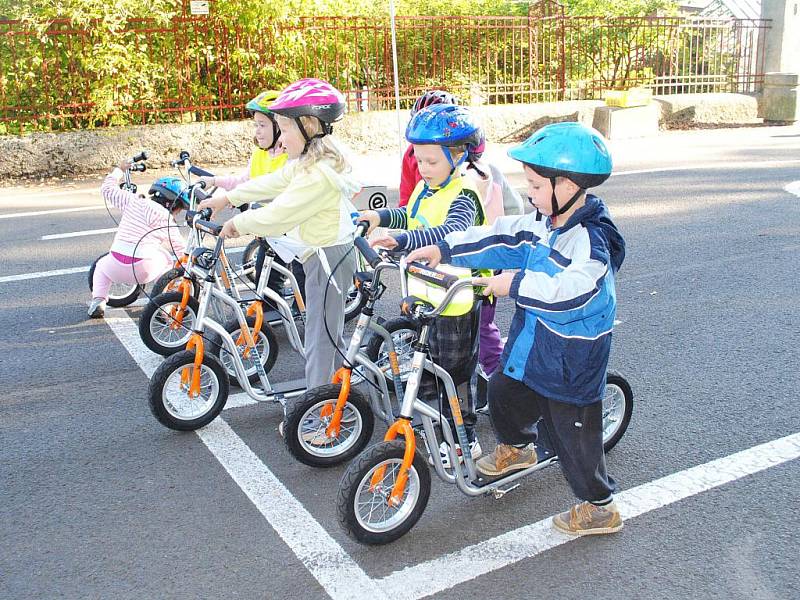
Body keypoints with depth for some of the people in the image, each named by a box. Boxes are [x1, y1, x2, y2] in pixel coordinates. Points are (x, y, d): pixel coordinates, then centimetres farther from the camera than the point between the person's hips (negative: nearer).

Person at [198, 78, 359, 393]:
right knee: (327, 334, 21)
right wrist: (227, 197, 15)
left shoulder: (318, 173, -25)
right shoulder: (310, 162, 9)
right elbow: (271, 183, 14)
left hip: (327, 258, -11)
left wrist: (238, 222, -10)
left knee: (320, 338, -2)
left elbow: (276, 216, -25)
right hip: (325, 255, 11)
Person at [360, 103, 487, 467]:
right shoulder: (425, 188, 7)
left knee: (454, 372, 5)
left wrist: (402, 240, -50)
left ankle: (466, 439, 22)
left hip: (454, 301, -8)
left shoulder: (463, 195, -19)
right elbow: (410, 217, 26)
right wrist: (380, 216, 8)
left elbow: (453, 231, -39)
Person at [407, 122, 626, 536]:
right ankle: (516, 448, 52)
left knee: (574, 435, 4)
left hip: (571, 361, -8)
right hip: (531, 343, 8)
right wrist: (443, 249, -1)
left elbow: (572, 289, -39)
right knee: (503, 393, 21)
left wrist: (516, 283, -39)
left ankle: (600, 508, 26)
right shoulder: (542, 224, 2)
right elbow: (500, 237, 4)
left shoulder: (593, 239, -25)